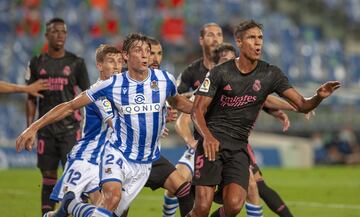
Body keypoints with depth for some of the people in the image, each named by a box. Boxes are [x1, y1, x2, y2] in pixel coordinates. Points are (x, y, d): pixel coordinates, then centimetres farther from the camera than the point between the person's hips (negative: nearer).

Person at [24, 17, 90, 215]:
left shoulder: (76, 63, 2)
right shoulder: (37, 63, 7)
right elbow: (31, 99, 9)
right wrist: (29, 129, 2)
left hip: (70, 128, -2)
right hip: (45, 130, 2)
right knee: (48, 177, 5)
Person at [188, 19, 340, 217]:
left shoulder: (270, 74, 1)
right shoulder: (220, 72, -6)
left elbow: (302, 105, -1)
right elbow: (197, 110, -6)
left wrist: (319, 96, -24)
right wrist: (207, 136, -25)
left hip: (239, 146, 3)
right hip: (212, 141, -3)